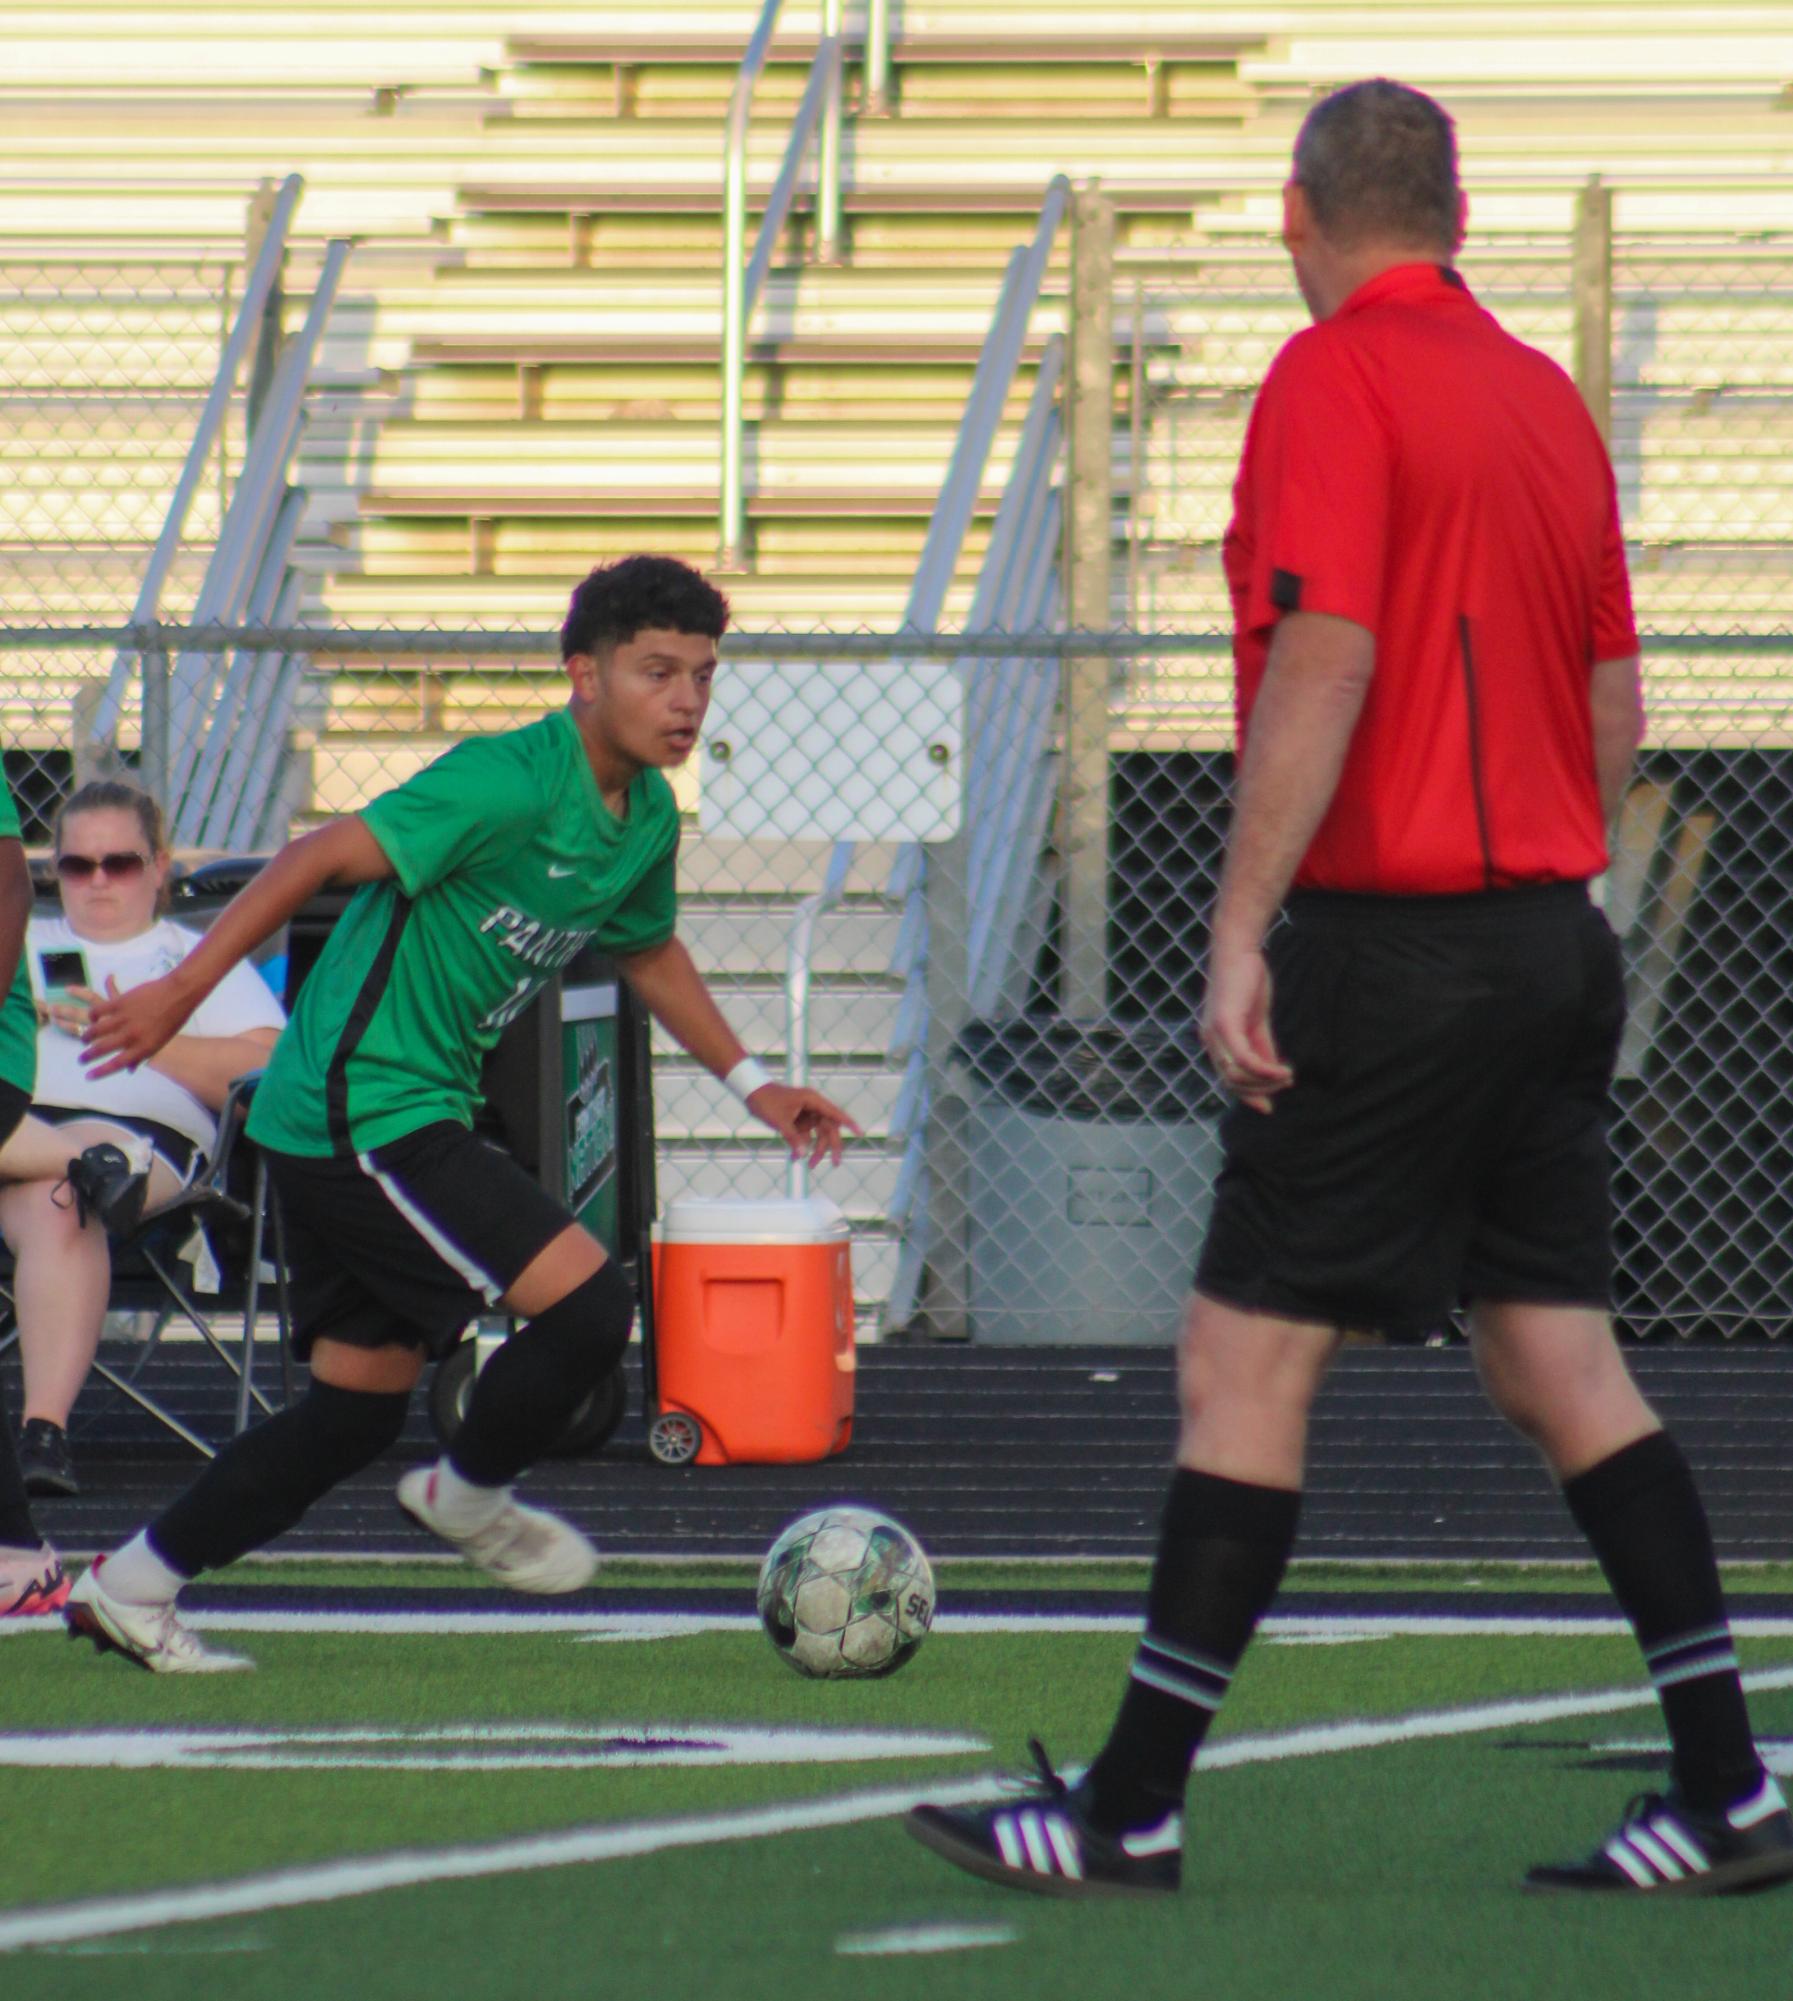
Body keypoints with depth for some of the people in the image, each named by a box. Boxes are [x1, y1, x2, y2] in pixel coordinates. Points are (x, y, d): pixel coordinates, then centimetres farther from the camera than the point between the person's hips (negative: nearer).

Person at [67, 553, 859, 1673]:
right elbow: (324, 859, -21)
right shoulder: (508, 784, -21)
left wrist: (750, 1082, 26)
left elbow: (648, 950, 27)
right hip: (362, 1109, -10)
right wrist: (185, 990, -22)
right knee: (587, 1303, -15)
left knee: (359, 1412, 13)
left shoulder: (648, 819, 7)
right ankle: (471, 1496, 10)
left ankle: (132, 1588, 21)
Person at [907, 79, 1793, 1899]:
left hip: (1393, 944, -8)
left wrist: (1239, 932, -20)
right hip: (1548, 940, 8)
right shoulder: (1542, 397, 13)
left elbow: (1324, 664, -20)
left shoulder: (1333, 381, -10)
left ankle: (1132, 1809, -1)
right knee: (1558, 1362, 10)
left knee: (1245, 1357, -3)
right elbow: (1615, 706, 15)